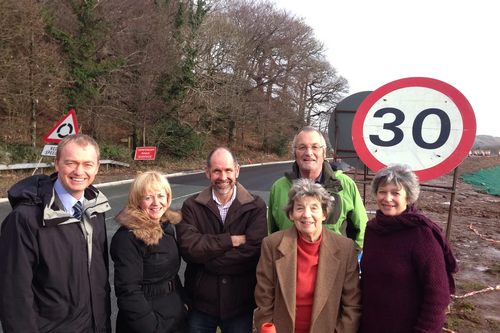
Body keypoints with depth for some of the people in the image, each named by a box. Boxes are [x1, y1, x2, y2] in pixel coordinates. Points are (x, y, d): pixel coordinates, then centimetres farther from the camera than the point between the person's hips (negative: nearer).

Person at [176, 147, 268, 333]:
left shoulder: (255, 206, -7)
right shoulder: (192, 206, -3)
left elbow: (253, 250, -19)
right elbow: (187, 246, -16)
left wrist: (205, 259, -14)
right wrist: (232, 240, -18)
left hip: (240, 304, -1)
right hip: (200, 303, 1)